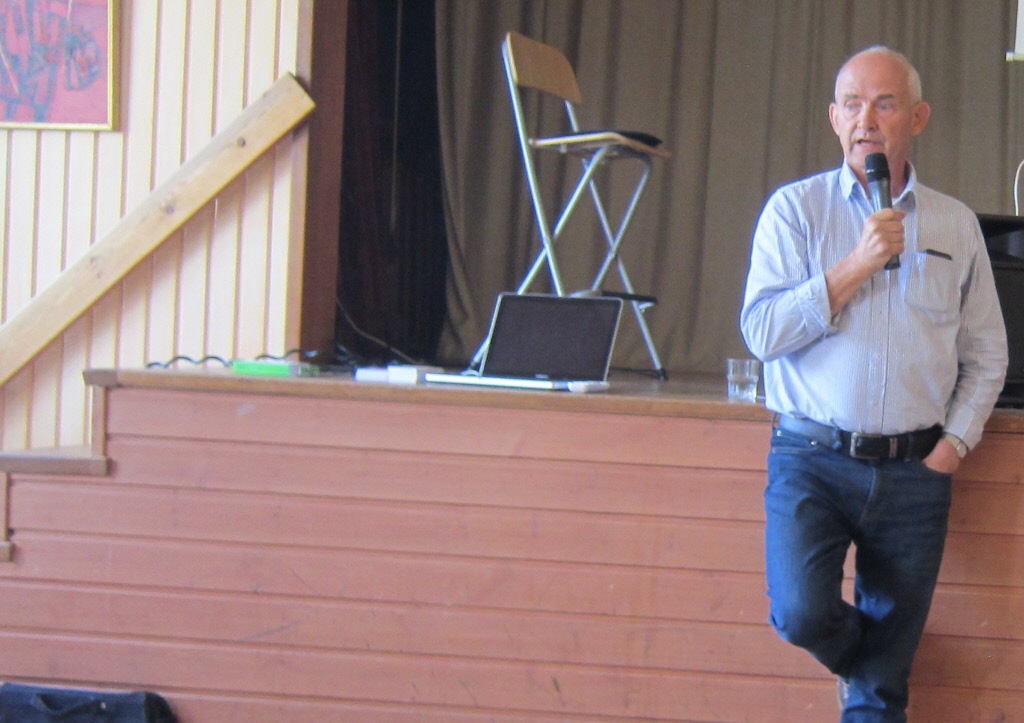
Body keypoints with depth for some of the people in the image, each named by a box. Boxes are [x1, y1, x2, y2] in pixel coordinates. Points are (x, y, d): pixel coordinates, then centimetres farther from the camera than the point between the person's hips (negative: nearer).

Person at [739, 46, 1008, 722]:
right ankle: (859, 662, 12)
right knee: (801, 613, -22)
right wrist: (857, 266, -15)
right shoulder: (796, 208, 2)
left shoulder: (956, 224, 9)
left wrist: (953, 443, 0)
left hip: (914, 469, 2)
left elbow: (987, 353, 13)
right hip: (813, 457, -2)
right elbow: (763, 331, -8)